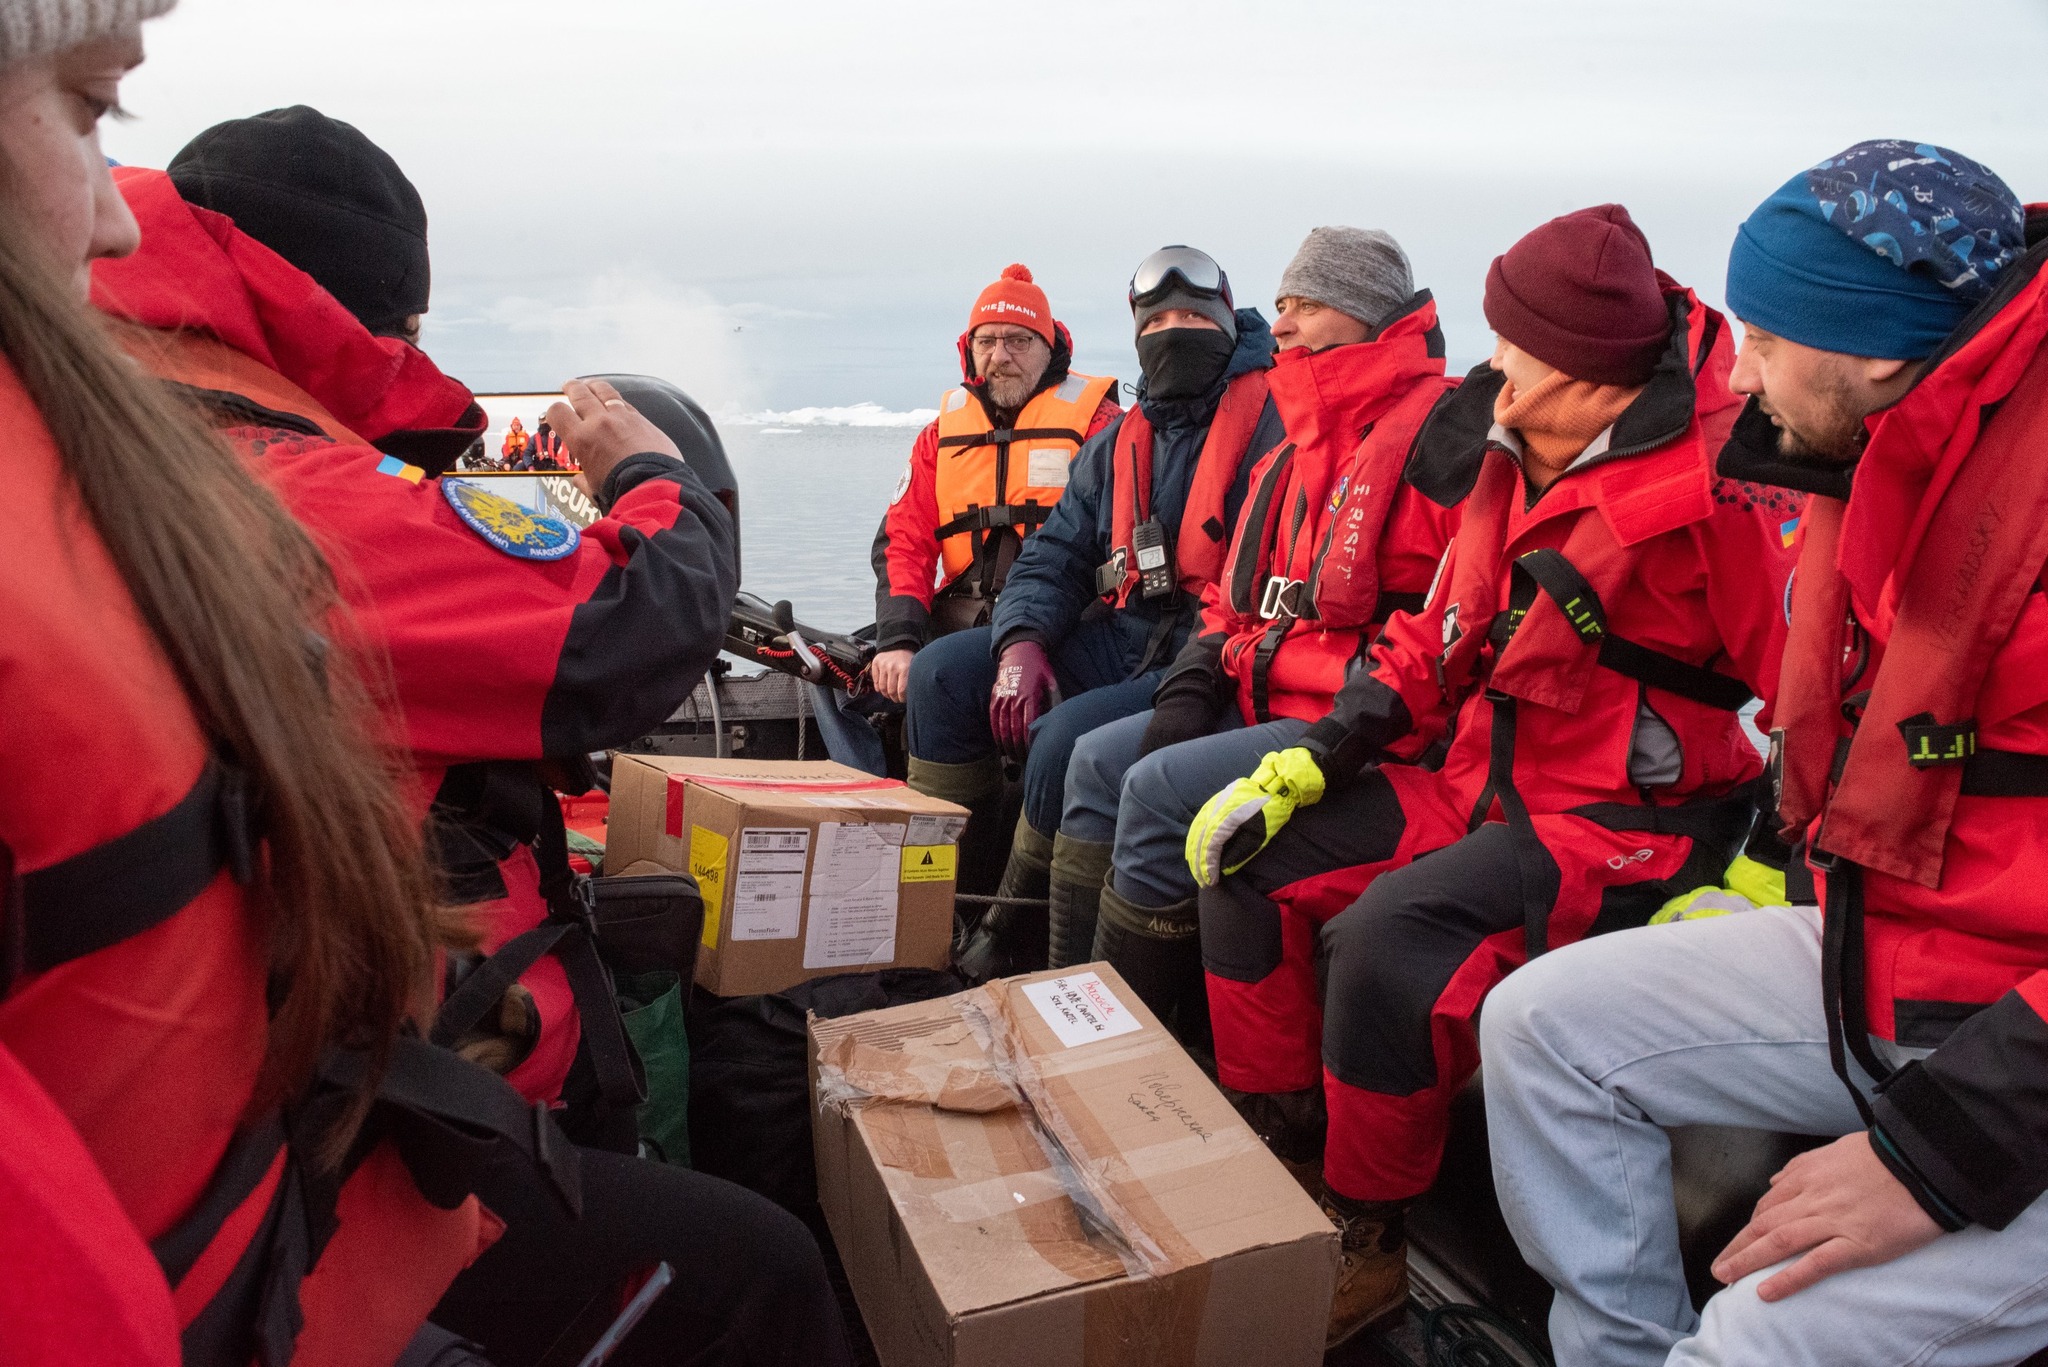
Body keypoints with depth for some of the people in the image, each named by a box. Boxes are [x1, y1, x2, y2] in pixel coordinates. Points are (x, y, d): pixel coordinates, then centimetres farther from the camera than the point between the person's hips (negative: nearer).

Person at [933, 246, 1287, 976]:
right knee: (943, 672, -5)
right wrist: (1022, 642, -6)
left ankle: (1010, 939, -9)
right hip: (1115, 638, 8)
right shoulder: (1116, 444, 19)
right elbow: (1052, 557, 15)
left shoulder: (1271, 421, -5)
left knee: (1068, 736, -31)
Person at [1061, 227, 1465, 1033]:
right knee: (1099, 762, 3)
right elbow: (1239, 594, 23)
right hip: (1265, 699, 10)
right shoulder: (1304, 446, 19)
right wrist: (1193, 687, 6)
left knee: (1161, 788, -21)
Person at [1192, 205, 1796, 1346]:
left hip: (1632, 819, -9)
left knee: (1384, 938, -30)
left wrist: (1758, 870, -23)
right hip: (1484, 781, 9)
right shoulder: (1515, 461, 7)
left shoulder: (1712, 489, -20)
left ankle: (1365, 1242, -7)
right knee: (1252, 856, 3)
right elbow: (1440, 640, 12)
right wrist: (1308, 765, 5)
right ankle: (1274, 1156, 14)